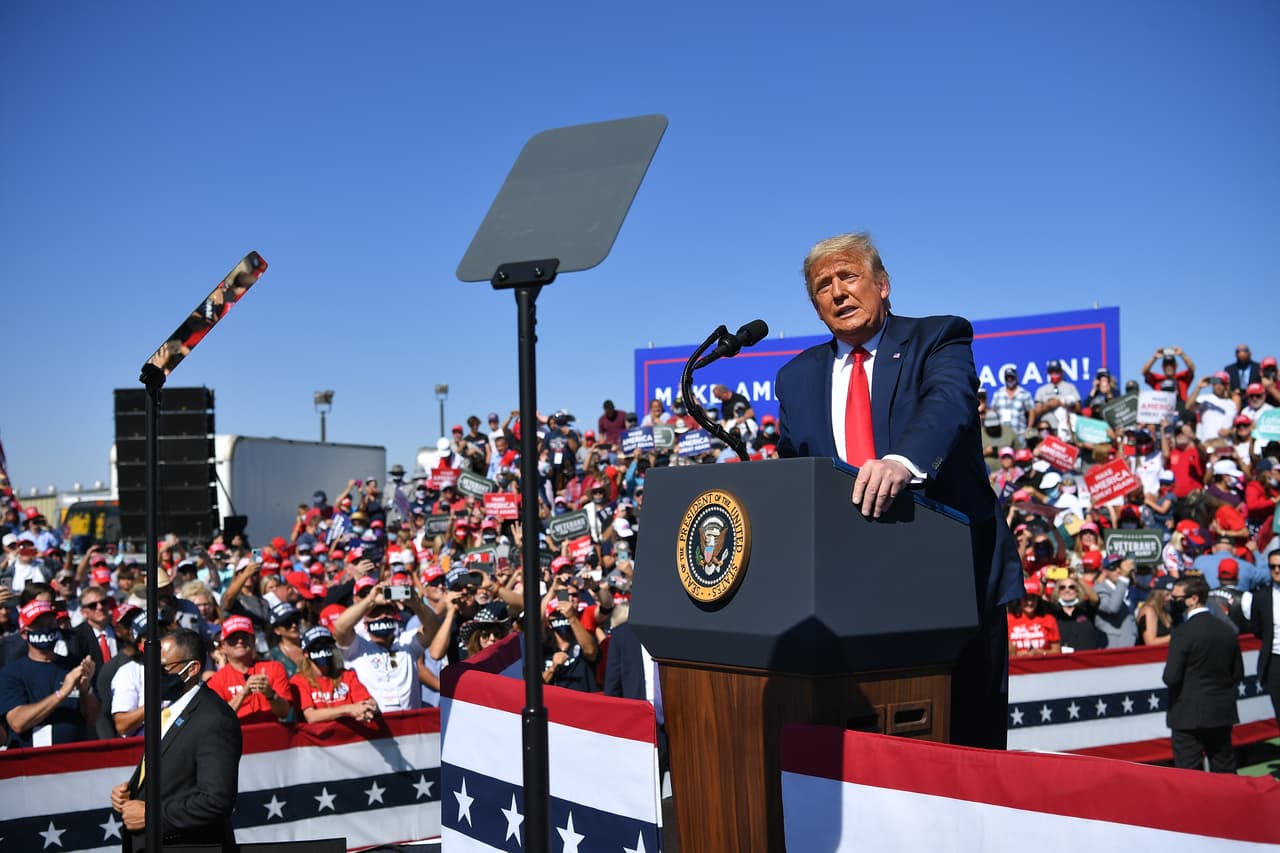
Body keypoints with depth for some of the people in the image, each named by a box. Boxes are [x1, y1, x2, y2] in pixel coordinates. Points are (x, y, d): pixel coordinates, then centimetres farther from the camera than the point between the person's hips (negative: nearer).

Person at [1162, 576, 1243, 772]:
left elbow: (1171, 677, -18)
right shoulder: (1227, 630, 4)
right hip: (1223, 713, 6)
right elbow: (1238, 674, 10)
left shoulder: (1183, 632, -17)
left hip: (1189, 715, -6)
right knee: (1225, 772, 15)